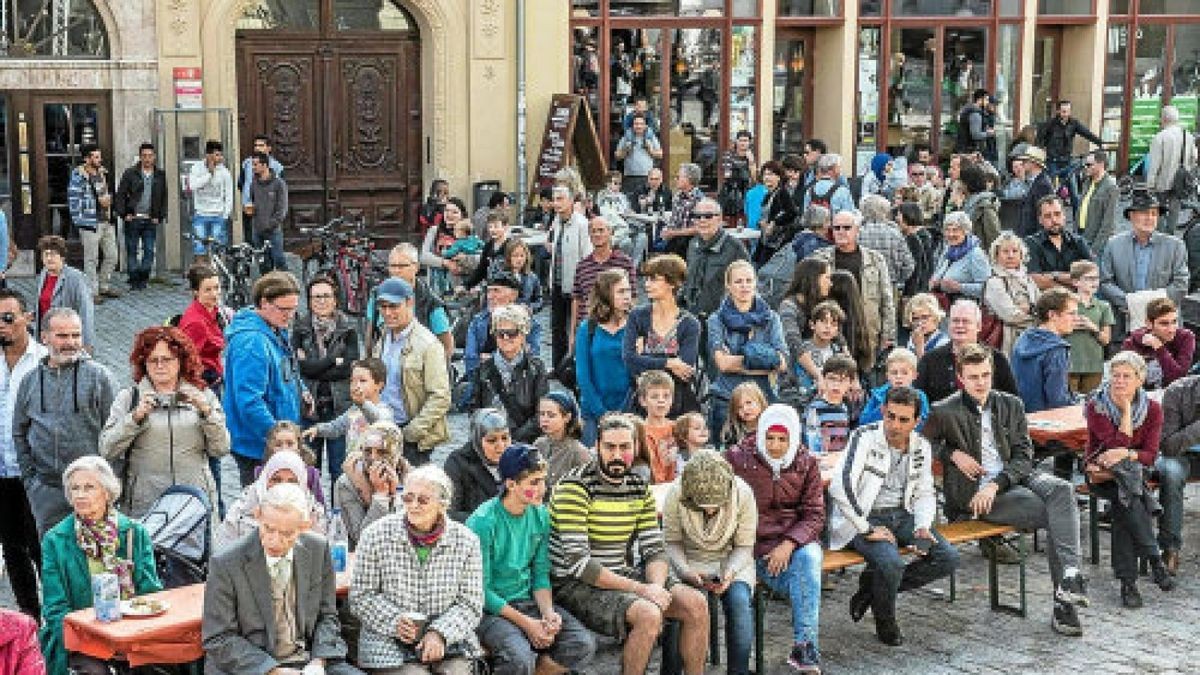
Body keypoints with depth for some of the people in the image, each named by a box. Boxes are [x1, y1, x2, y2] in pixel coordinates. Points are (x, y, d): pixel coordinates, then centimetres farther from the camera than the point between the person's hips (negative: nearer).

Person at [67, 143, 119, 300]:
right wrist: (79, 221, -15)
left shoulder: (103, 173, 12)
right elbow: (73, 199, -12)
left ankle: (103, 286, 26)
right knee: (91, 259, -1)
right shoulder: (78, 176, -10)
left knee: (111, 256, 12)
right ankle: (92, 292, 7)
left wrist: (108, 199, 4)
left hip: (107, 222, 7)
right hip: (90, 223, -7)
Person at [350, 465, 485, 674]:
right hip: (390, 646, -2)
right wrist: (394, 622, -14)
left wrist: (440, 633, -13)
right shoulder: (376, 535, -2)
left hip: (449, 641, 2)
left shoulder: (466, 541, 2)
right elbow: (360, 597, 1)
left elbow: (471, 604, 2)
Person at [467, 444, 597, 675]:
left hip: (528, 602, 6)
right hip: (491, 608, -6)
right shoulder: (483, 522, -16)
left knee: (583, 645, -16)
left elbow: (541, 574, 8)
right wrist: (525, 623, -18)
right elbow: (481, 590, -15)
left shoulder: (540, 515, 3)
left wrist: (548, 612, -11)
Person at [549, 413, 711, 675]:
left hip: (623, 575, 7)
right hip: (576, 584, -7)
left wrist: (657, 586, -16)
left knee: (696, 604, -7)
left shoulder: (640, 488, 7)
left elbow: (655, 550, 7)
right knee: (648, 614, -29)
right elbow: (578, 563, -23)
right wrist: (640, 589, -23)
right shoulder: (575, 487, -16)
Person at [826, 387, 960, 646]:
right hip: (863, 518, -6)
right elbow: (839, 487, -25)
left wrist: (923, 527, -3)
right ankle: (885, 622, 0)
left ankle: (873, 586, 5)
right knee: (891, 563, -32)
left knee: (948, 557, -10)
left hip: (902, 516, 7)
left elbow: (925, 493, 17)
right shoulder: (865, 438, -14)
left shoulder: (921, 447, 6)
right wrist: (867, 529, -23)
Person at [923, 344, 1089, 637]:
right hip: (975, 494, -4)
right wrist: (952, 454, -7)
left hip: (1017, 478, 4)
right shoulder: (945, 412, 0)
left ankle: (1069, 577, -37)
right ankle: (1063, 602, -25)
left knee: (1062, 489, -29)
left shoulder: (1011, 405, 11)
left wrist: (996, 484, -12)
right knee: (1054, 515, -25)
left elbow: (1024, 456, 5)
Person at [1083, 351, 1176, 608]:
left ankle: (1127, 580, -28)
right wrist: (1126, 409, -15)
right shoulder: (1095, 407, -9)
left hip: (1134, 470, 1)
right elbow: (1119, 444, -17)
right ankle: (1155, 559, -27)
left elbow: (1150, 455, -5)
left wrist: (1126, 455, -24)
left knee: (1123, 503, -33)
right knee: (1128, 498, -34)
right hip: (1100, 470, -1)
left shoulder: (1152, 409, -1)